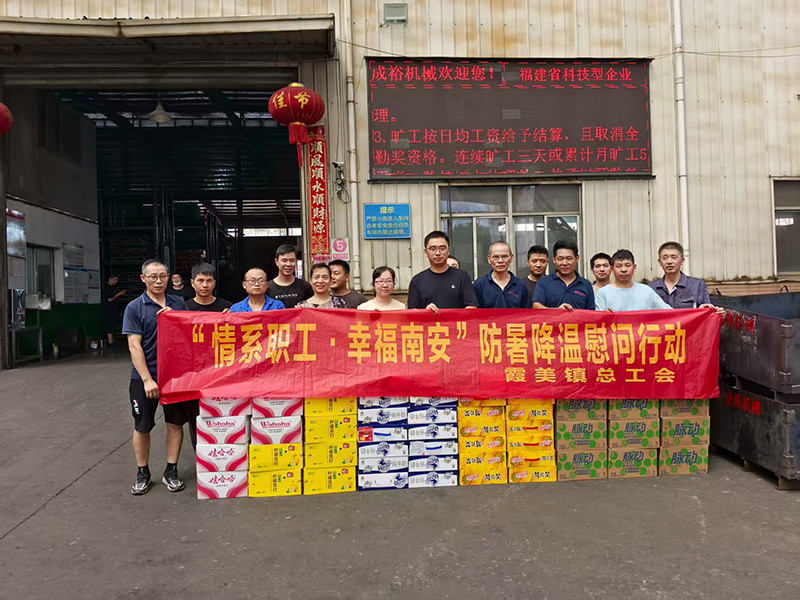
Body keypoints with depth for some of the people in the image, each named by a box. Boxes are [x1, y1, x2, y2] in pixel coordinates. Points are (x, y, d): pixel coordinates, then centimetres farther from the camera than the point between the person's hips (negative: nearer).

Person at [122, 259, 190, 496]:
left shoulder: (179, 304, 6)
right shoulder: (135, 308, -4)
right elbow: (134, 346, -9)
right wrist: (147, 379, -15)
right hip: (144, 377, -2)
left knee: (175, 422, 7)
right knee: (142, 426, 8)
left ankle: (171, 472, 21)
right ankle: (142, 474, 26)